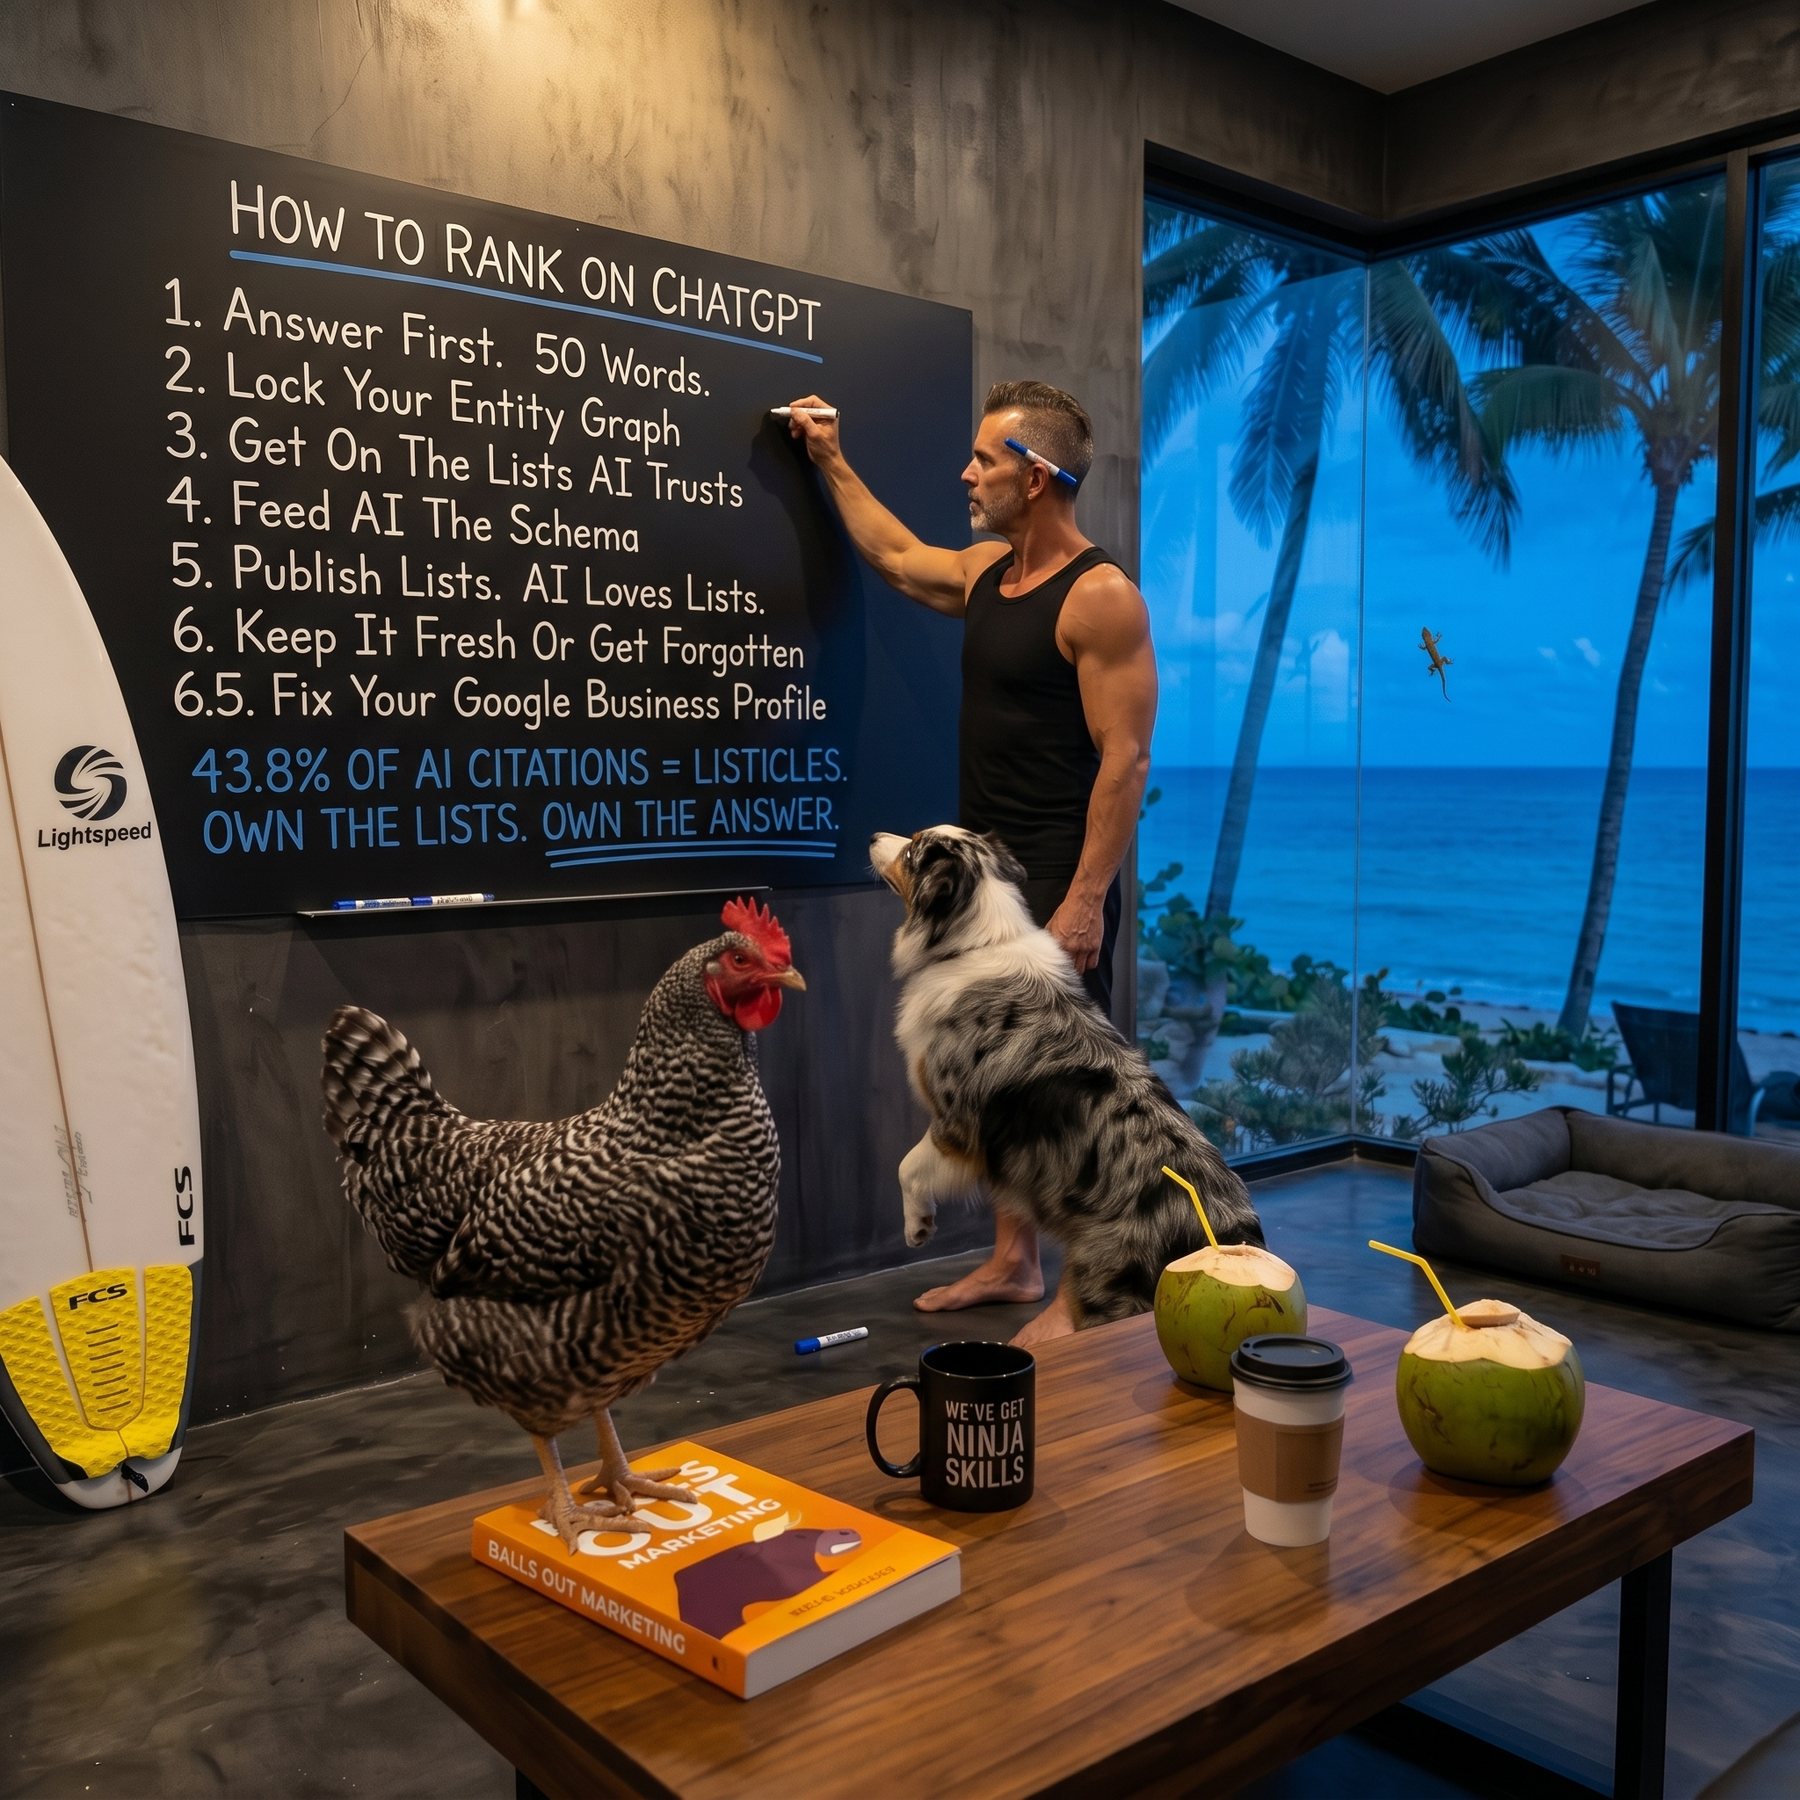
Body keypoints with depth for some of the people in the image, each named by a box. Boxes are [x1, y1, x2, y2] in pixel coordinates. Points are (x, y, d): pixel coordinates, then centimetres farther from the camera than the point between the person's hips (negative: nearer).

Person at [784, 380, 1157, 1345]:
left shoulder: (1100, 596, -14)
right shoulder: (987, 569, 11)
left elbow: (1124, 759, -18)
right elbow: (896, 557, 32)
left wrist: (1085, 898, -23)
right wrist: (832, 462, 32)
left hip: (1056, 882, -9)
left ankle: (1081, 1297, 8)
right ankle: (1011, 1262, 27)